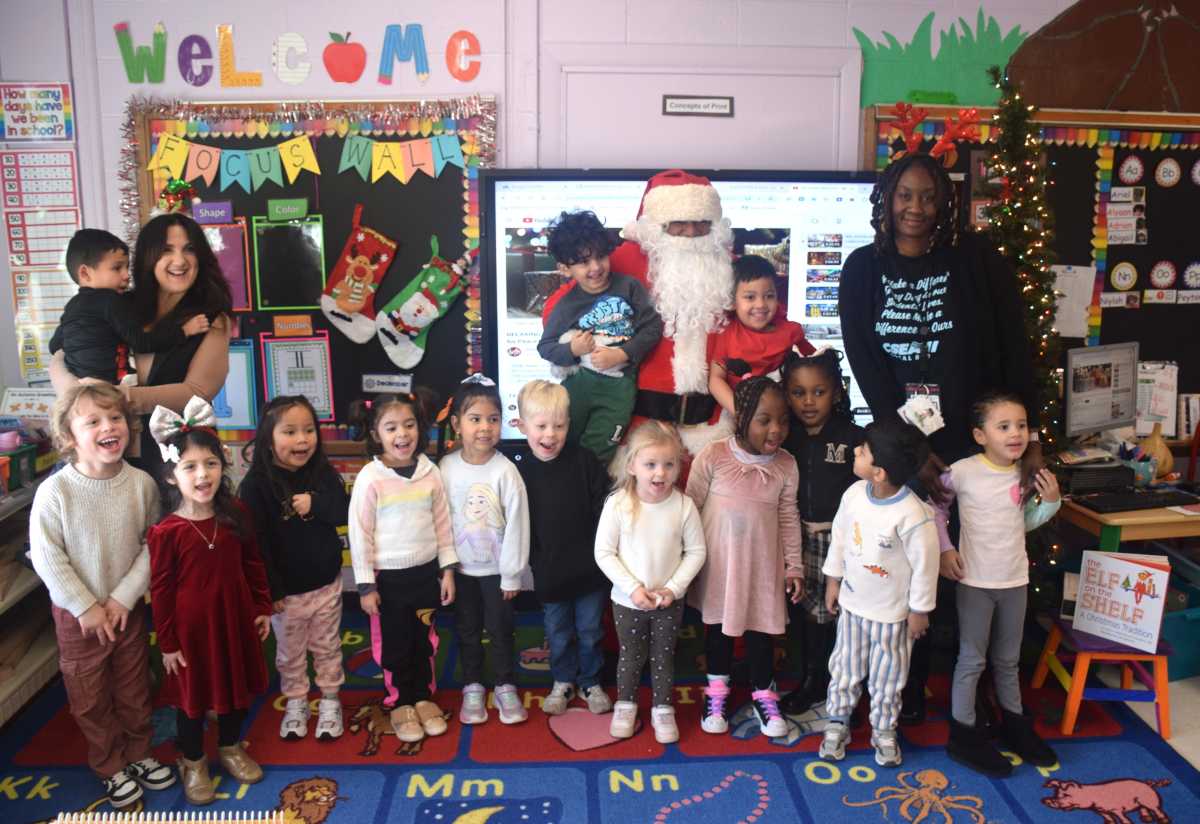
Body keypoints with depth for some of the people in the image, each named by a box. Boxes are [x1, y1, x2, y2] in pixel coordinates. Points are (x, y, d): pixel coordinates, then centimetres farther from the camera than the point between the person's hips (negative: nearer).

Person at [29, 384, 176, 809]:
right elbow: (46, 558, -15)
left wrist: (124, 598, -12)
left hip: (128, 607, 2)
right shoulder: (54, 491, -21)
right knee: (91, 695, 14)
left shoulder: (141, 483, -14)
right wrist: (85, 607, -13)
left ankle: (137, 752, 40)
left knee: (134, 686, 18)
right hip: (77, 613, -2)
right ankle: (110, 766, 35)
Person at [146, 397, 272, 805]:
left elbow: (253, 563, 3)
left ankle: (230, 747, 45)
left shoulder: (236, 514, -8)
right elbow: (160, 591, -12)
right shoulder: (165, 532, -19)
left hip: (235, 618, 4)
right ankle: (192, 762, 38)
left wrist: (262, 608, 7)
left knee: (237, 686, 20)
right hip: (191, 625, -4)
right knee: (193, 696, 14)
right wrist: (167, 643, -8)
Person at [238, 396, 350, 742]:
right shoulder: (256, 484, -18)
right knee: (290, 652, 16)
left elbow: (344, 512, -3)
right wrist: (270, 589, -17)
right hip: (286, 591, -3)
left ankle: (330, 700, 36)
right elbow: (254, 542, -18)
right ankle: (295, 702, 37)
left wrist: (316, 504, -22)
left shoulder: (324, 474, -4)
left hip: (327, 584, 3)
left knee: (327, 648, 18)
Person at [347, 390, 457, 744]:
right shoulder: (370, 479, -15)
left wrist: (447, 569, 3)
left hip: (426, 572, 3)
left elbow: (442, 523, 2)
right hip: (389, 577, -3)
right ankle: (401, 703, 30)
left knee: (424, 640, 17)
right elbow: (359, 534, -11)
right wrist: (365, 585, -9)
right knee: (396, 643, 11)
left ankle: (424, 697, 35)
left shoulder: (430, 472, -5)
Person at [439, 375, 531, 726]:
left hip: (496, 568, -2)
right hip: (461, 567, 2)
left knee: (500, 630, 12)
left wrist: (512, 574, -10)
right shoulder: (446, 467, -10)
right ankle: (473, 688, 33)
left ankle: (505, 687, 29)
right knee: (467, 630, 16)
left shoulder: (505, 471, -17)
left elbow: (517, 524, -13)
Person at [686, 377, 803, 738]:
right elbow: (691, 508, -7)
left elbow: (789, 519, 2)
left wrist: (794, 565, 4)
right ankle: (717, 690, 36)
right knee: (718, 625, 16)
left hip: (763, 566, 2)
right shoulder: (713, 457, -16)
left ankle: (763, 695, 33)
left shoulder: (786, 465, -7)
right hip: (718, 563, -1)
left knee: (761, 629, 13)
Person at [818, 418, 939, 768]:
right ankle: (838, 722, 36)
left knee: (887, 678, 16)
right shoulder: (854, 494, -12)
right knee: (845, 669, 18)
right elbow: (839, 537, 3)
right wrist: (833, 580, 10)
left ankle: (884, 731, 36)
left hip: (892, 612, -4)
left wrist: (919, 610, -9)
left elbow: (925, 565, -18)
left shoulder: (912, 515, -29)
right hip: (852, 601, 4)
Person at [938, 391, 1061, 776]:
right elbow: (934, 506, -1)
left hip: (1015, 580, 4)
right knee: (972, 659, 6)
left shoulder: (1028, 474, -1)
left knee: (1007, 659, 21)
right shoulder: (963, 471, -15)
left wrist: (1051, 501, -5)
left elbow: (1027, 522, 11)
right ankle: (963, 735, 19)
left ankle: (1014, 724, 39)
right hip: (975, 581, -4)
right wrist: (944, 549, -7)